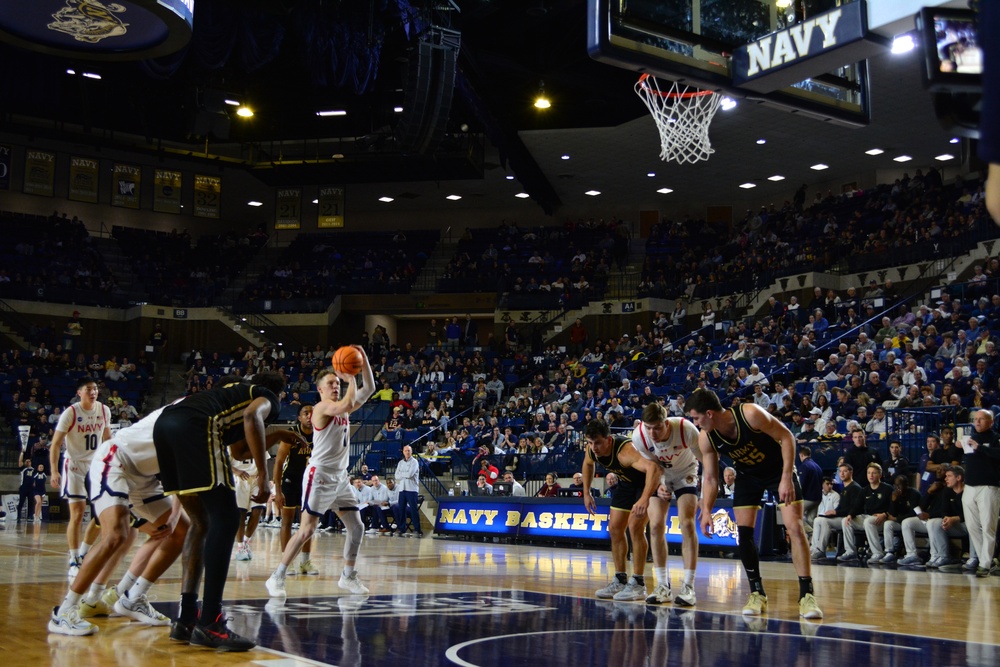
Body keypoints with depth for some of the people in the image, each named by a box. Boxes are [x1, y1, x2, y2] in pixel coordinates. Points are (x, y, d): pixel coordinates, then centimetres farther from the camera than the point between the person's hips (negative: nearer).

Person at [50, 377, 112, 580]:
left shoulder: (104, 410, -1)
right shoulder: (70, 413, -14)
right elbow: (56, 444, -14)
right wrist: (54, 471, -23)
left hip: (97, 466, 5)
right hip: (75, 466, -5)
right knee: (77, 515, -8)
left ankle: (82, 554, 18)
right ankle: (74, 562, 1)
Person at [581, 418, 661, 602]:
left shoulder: (625, 450, -41)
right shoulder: (592, 449, -18)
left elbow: (653, 467, -59)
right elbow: (588, 464, 10)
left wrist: (644, 499, -69)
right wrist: (586, 493, 7)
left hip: (647, 483, -8)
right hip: (626, 483, 8)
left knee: (635, 526, -20)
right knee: (614, 528, 5)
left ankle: (638, 584, -12)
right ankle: (620, 580, 16)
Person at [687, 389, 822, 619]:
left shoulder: (750, 414, -33)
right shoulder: (706, 438, -17)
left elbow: (786, 436, -24)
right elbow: (710, 477, -7)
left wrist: (786, 478, -29)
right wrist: (707, 510, -19)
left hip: (779, 469, -4)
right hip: (748, 475, 4)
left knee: (795, 527, -14)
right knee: (743, 532, -6)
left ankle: (806, 594, -9)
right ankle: (757, 594, 7)